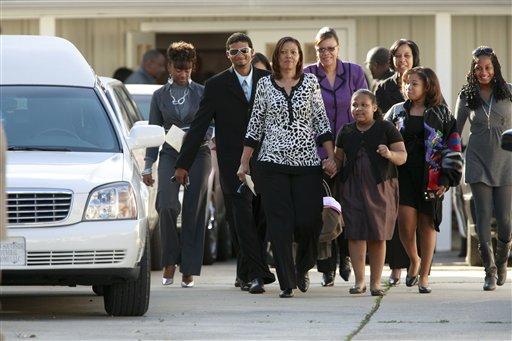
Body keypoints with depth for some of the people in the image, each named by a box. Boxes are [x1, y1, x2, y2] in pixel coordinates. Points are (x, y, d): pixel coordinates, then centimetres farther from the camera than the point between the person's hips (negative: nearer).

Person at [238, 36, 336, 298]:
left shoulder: (310, 83, 7)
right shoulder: (265, 85, 7)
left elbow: (321, 122, 7)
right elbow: (255, 126, 10)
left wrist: (331, 157, 0)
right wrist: (244, 162, 6)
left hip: (307, 162, 0)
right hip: (273, 161, 0)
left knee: (309, 221, -5)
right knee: (280, 223, -5)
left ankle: (302, 268, 23)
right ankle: (287, 282, -1)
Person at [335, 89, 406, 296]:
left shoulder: (386, 129, 1)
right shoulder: (346, 132, 10)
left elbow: (402, 156, -2)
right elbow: (339, 158, 21)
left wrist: (390, 154, -23)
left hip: (381, 188, -2)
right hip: (353, 189, 2)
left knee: (378, 236, 2)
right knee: (356, 233, -7)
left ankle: (375, 282, 10)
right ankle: (359, 281, -4)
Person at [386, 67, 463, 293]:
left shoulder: (441, 114, 5)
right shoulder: (397, 111, 12)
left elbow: (452, 147, 3)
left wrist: (446, 180, -6)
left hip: (430, 176, -1)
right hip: (403, 173, 1)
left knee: (427, 224, 1)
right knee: (406, 220, -13)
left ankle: (424, 275, 10)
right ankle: (413, 261, 13)